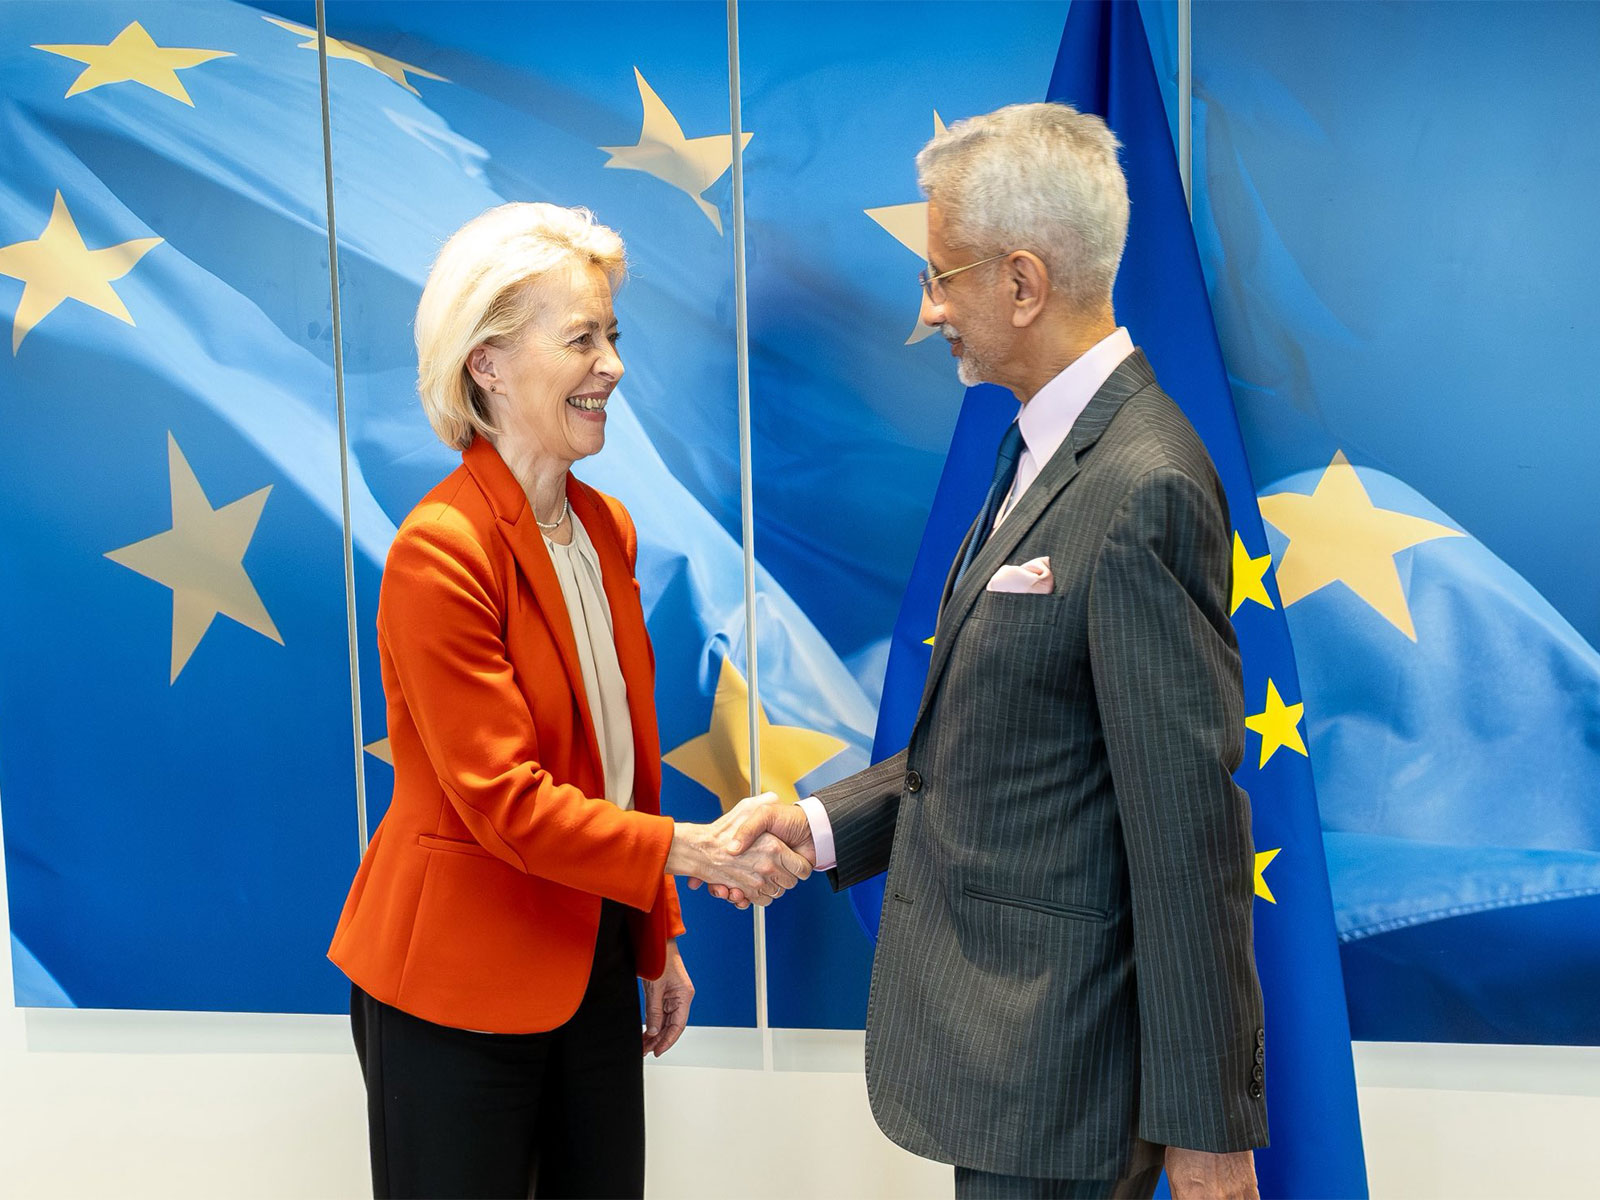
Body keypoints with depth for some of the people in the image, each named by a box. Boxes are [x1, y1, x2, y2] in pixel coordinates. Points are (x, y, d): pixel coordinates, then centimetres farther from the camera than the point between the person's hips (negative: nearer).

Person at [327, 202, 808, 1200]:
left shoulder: (608, 530, 5)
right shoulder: (441, 553, -19)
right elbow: (503, 799, -21)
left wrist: (658, 941, 14)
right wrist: (684, 848, -26)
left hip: (593, 961, 7)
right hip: (455, 986, -7)